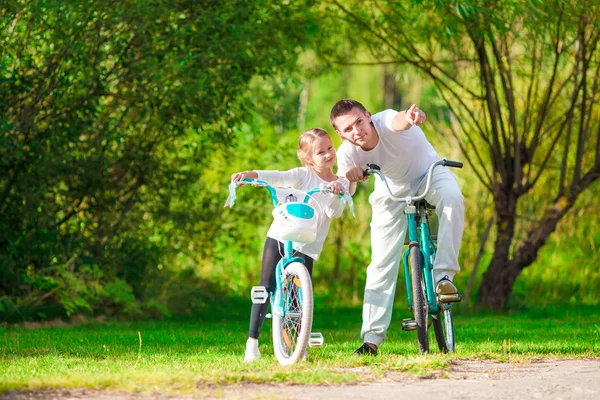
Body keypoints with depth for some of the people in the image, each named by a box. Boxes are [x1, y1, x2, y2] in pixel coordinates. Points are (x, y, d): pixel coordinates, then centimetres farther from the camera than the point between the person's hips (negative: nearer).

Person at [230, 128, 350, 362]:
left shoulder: (340, 184, 6)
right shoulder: (303, 175, 2)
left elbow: (334, 213, -7)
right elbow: (278, 178, -13)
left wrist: (336, 194, -28)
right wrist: (250, 174, -31)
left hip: (306, 246, 1)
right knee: (266, 288, -2)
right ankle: (252, 341, 5)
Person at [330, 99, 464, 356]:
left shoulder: (384, 122, -34)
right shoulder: (348, 154, -22)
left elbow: (397, 121, -59)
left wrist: (408, 118, -84)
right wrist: (346, 178, -50)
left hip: (428, 174, -3)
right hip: (392, 192, 3)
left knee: (452, 197, -38)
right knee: (382, 263, -4)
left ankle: (444, 275, -32)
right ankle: (372, 338, 3)